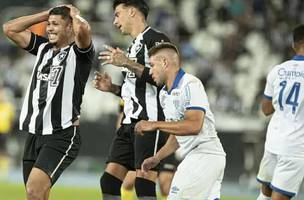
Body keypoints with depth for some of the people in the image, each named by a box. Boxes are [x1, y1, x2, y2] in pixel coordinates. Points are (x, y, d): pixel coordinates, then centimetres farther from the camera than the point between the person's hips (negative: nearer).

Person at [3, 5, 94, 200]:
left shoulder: (79, 52, -4)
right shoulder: (43, 47, 16)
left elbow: (83, 28, -26)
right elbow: (10, 28, 16)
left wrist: (75, 14, -3)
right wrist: (46, 14, 13)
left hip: (62, 135, -7)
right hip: (34, 133, 7)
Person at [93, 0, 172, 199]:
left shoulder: (156, 39, -7)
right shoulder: (135, 46, 23)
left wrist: (128, 63, -22)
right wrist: (112, 88, 14)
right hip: (130, 123, 10)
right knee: (109, 180, 5)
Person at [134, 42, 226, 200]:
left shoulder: (190, 84, -12)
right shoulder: (164, 94, 17)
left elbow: (194, 125, -24)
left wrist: (155, 125, -20)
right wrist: (157, 157, 16)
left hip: (205, 154, -9)